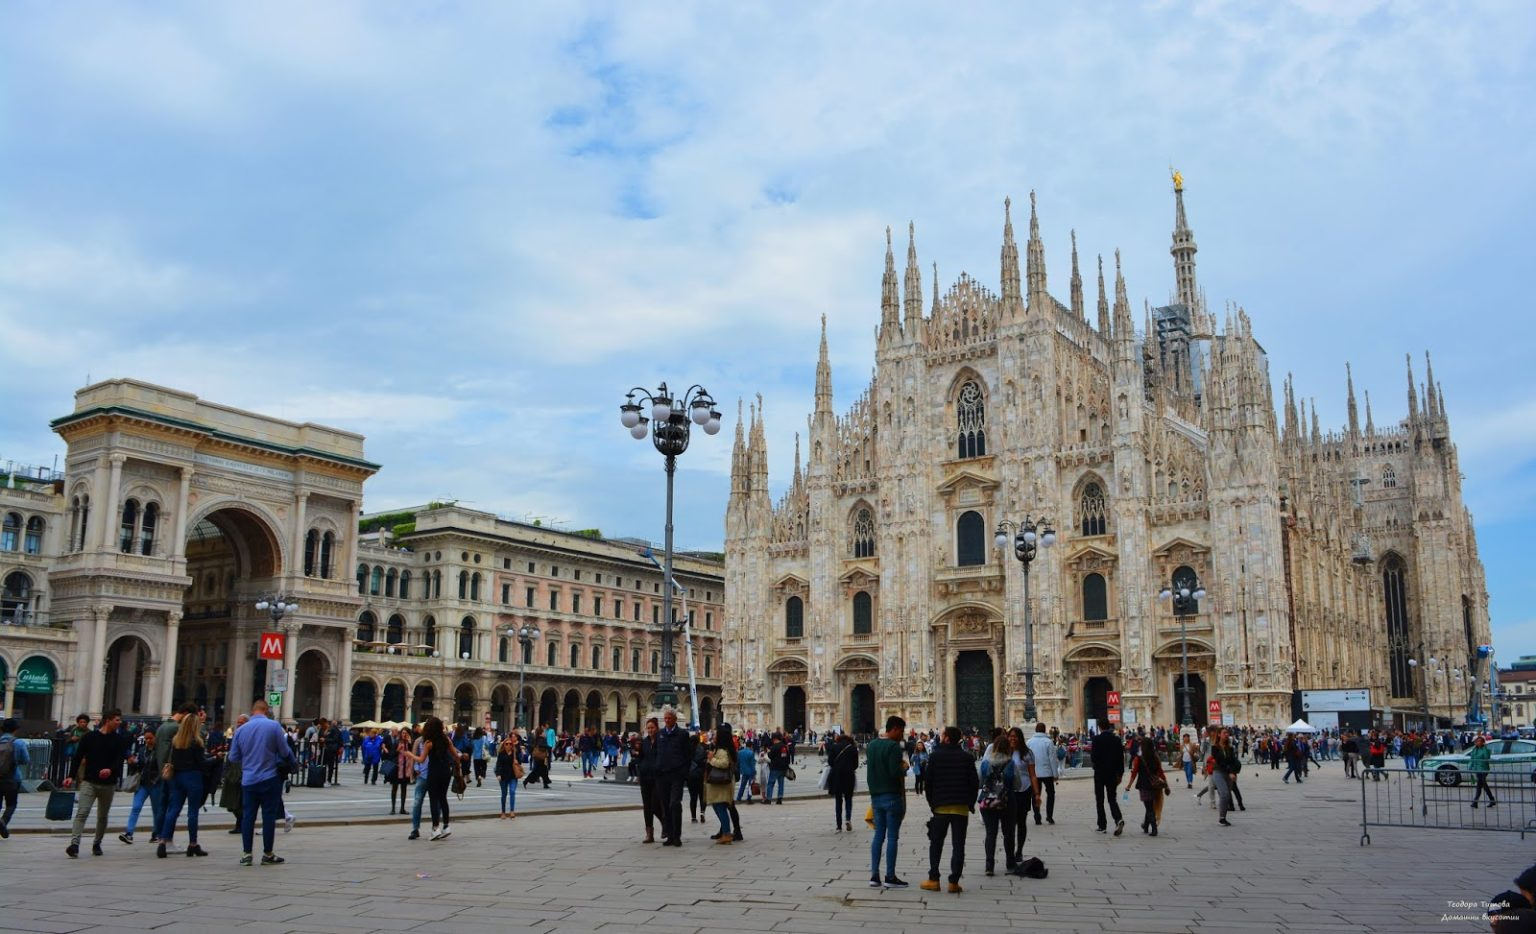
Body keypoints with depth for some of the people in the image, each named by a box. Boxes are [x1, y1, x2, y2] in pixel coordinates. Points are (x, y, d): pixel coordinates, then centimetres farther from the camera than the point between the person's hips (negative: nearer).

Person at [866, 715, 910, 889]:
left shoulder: (871, 745, 12)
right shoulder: (893, 747, -14)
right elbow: (896, 773, -20)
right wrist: (904, 768, -3)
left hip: (876, 796, 7)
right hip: (892, 796, -7)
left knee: (878, 835, 10)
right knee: (892, 837, -1)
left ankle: (874, 876, 7)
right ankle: (890, 877, 1)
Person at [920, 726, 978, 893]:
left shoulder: (935, 756, -1)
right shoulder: (966, 757, 3)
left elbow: (928, 782, 0)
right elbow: (974, 782, 1)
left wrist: (932, 803, 11)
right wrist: (970, 803, 11)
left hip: (941, 806, -1)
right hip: (961, 807, 1)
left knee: (936, 843, 10)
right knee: (958, 845, 4)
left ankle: (933, 879, 8)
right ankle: (954, 881, 0)